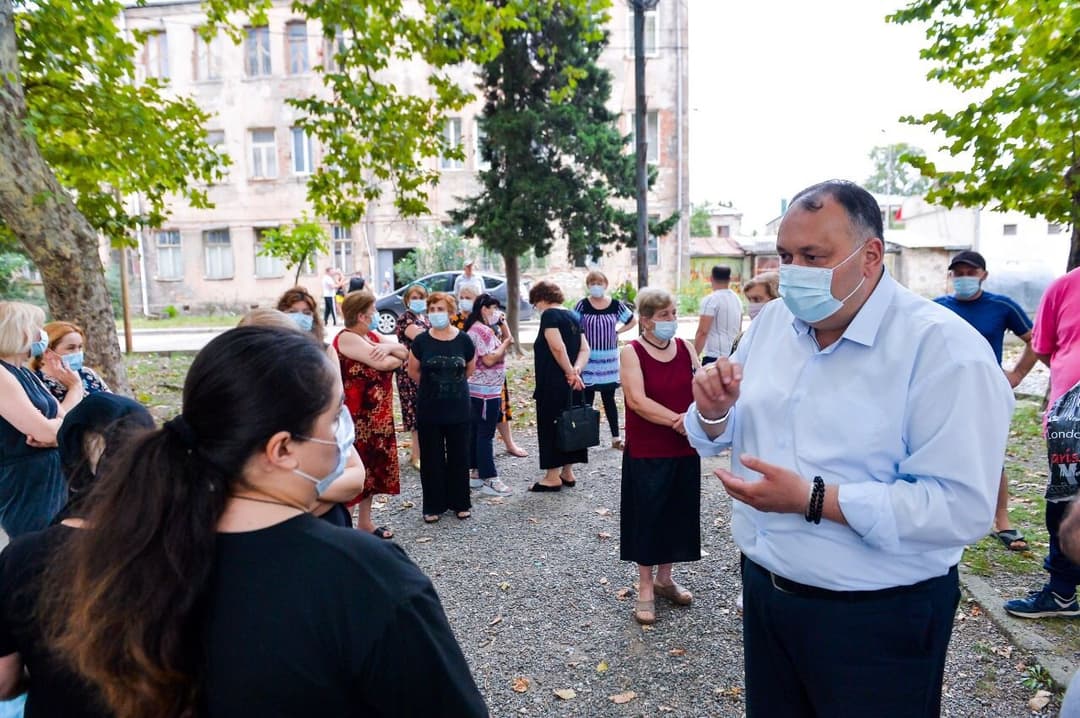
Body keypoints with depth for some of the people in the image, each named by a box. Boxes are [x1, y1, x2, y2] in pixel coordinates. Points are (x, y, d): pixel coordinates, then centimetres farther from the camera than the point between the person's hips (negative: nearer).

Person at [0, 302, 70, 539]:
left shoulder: (25, 374, 11)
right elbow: (45, 430, -22)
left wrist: (55, 434, -14)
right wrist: (76, 389, -5)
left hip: (52, 481, 8)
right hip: (23, 488, -8)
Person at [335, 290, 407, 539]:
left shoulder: (372, 335, 13)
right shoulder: (346, 338, -16)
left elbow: (404, 353, 8)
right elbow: (382, 363, -24)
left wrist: (390, 347, -13)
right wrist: (396, 358, -3)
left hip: (378, 415, 9)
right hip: (356, 416, -9)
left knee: (373, 467, 16)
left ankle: (365, 521, 29)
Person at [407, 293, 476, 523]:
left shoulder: (463, 339, -5)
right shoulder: (421, 340, -4)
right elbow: (413, 371, 8)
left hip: (458, 408, 0)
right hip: (429, 409, 0)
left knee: (459, 456, 8)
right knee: (431, 458, 7)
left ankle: (460, 502, 23)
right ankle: (433, 505, 19)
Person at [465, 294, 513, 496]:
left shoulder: (475, 329, 16)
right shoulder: (482, 330, -16)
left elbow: (494, 353, 18)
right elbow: (490, 359, -23)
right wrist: (506, 343, -11)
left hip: (477, 390, 11)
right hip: (486, 391, -11)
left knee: (475, 432, 13)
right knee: (486, 435, -7)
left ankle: (474, 472, 21)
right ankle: (489, 480, -3)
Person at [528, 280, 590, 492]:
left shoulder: (550, 315, -11)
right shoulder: (572, 316, 14)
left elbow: (558, 347, -23)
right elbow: (585, 350, 7)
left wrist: (570, 372, -15)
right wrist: (576, 370, -6)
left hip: (553, 383, -8)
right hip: (570, 384, 9)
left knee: (550, 427, -1)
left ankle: (553, 477, 5)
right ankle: (567, 473, 22)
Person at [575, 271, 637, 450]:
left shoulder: (616, 305, 0)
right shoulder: (582, 305, -5)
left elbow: (633, 321, 13)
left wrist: (617, 331, 0)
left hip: (609, 360, 2)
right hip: (588, 359, -2)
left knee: (609, 399, 11)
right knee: (587, 399, 5)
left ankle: (616, 438, 18)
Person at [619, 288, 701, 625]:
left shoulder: (685, 348, 4)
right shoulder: (632, 352, -9)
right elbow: (637, 400, -19)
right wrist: (677, 421, -23)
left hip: (684, 450, 5)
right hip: (646, 453, -5)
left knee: (677, 514, 15)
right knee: (647, 517, 6)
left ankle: (664, 578, 34)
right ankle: (645, 589, 22)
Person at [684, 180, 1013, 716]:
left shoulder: (943, 347, -19)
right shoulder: (772, 321, 1)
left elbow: (962, 507, -25)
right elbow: (718, 437, 9)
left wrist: (812, 500, -29)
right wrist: (714, 412, -13)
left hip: (877, 619, -6)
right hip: (764, 591, 6)